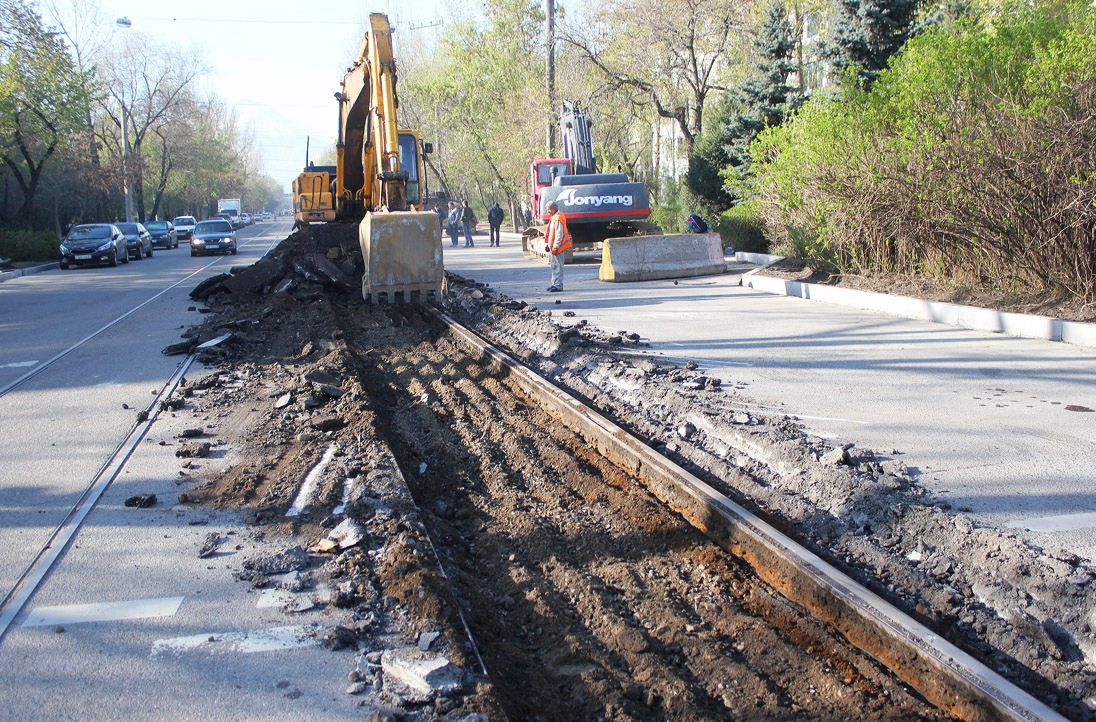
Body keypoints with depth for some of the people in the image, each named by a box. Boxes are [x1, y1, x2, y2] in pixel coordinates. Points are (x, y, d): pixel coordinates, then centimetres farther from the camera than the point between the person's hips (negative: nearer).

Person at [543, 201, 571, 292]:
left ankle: (558, 285, -5)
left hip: (557, 247, -10)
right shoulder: (553, 218, 14)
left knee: (558, 266, -7)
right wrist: (548, 245, 19)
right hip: (552, 246, 10)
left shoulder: (558, 219, -17)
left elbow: (559, 235, -21)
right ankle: (555, 284, 24)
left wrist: (555, 247, -21)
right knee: (553, 265, 16)